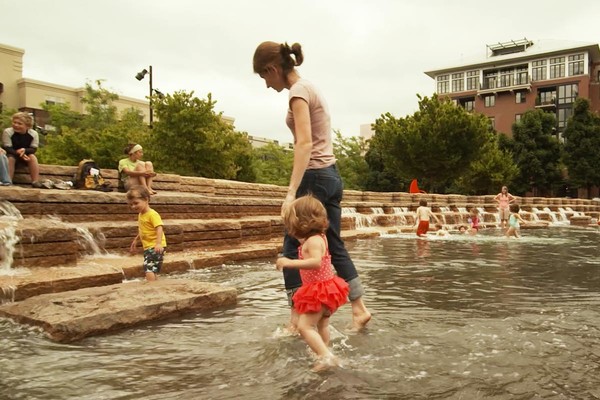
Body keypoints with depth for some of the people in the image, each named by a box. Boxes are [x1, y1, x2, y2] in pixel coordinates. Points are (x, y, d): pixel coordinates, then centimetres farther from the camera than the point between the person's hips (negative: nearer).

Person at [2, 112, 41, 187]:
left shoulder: (33, 134, -16)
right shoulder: (7, 132, -19)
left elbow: (33, 149, -14)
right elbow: (7, 148, -19)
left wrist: (24, 150, -36)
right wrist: (18, 153, -36)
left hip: (27, 155, 1)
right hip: (12, 154, -1)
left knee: (33, 156, -28)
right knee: (10, 158, -32)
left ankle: (35, 181, -31)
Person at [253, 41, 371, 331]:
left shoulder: (298, 91, -10)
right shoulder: (309, 88, 18)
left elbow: (305, 144, -21)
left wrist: (291, 192, -27)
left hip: (315, 176, -10)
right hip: (331, 176, 10)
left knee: (292, 249, -2)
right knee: (335, 247, 13)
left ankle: (296, 320, 5)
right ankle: (359, 309, 20)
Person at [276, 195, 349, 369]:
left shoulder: (313, 240, -23)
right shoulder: (319, 237, 8)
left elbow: (316, 262, -40)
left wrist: (290, 262, -40)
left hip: (320, 291, -10)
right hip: (323, 289, 11)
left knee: (305, 326, -13)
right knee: (321, 325, 23)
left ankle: (326, 356, -19)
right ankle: (324, 354, 36)